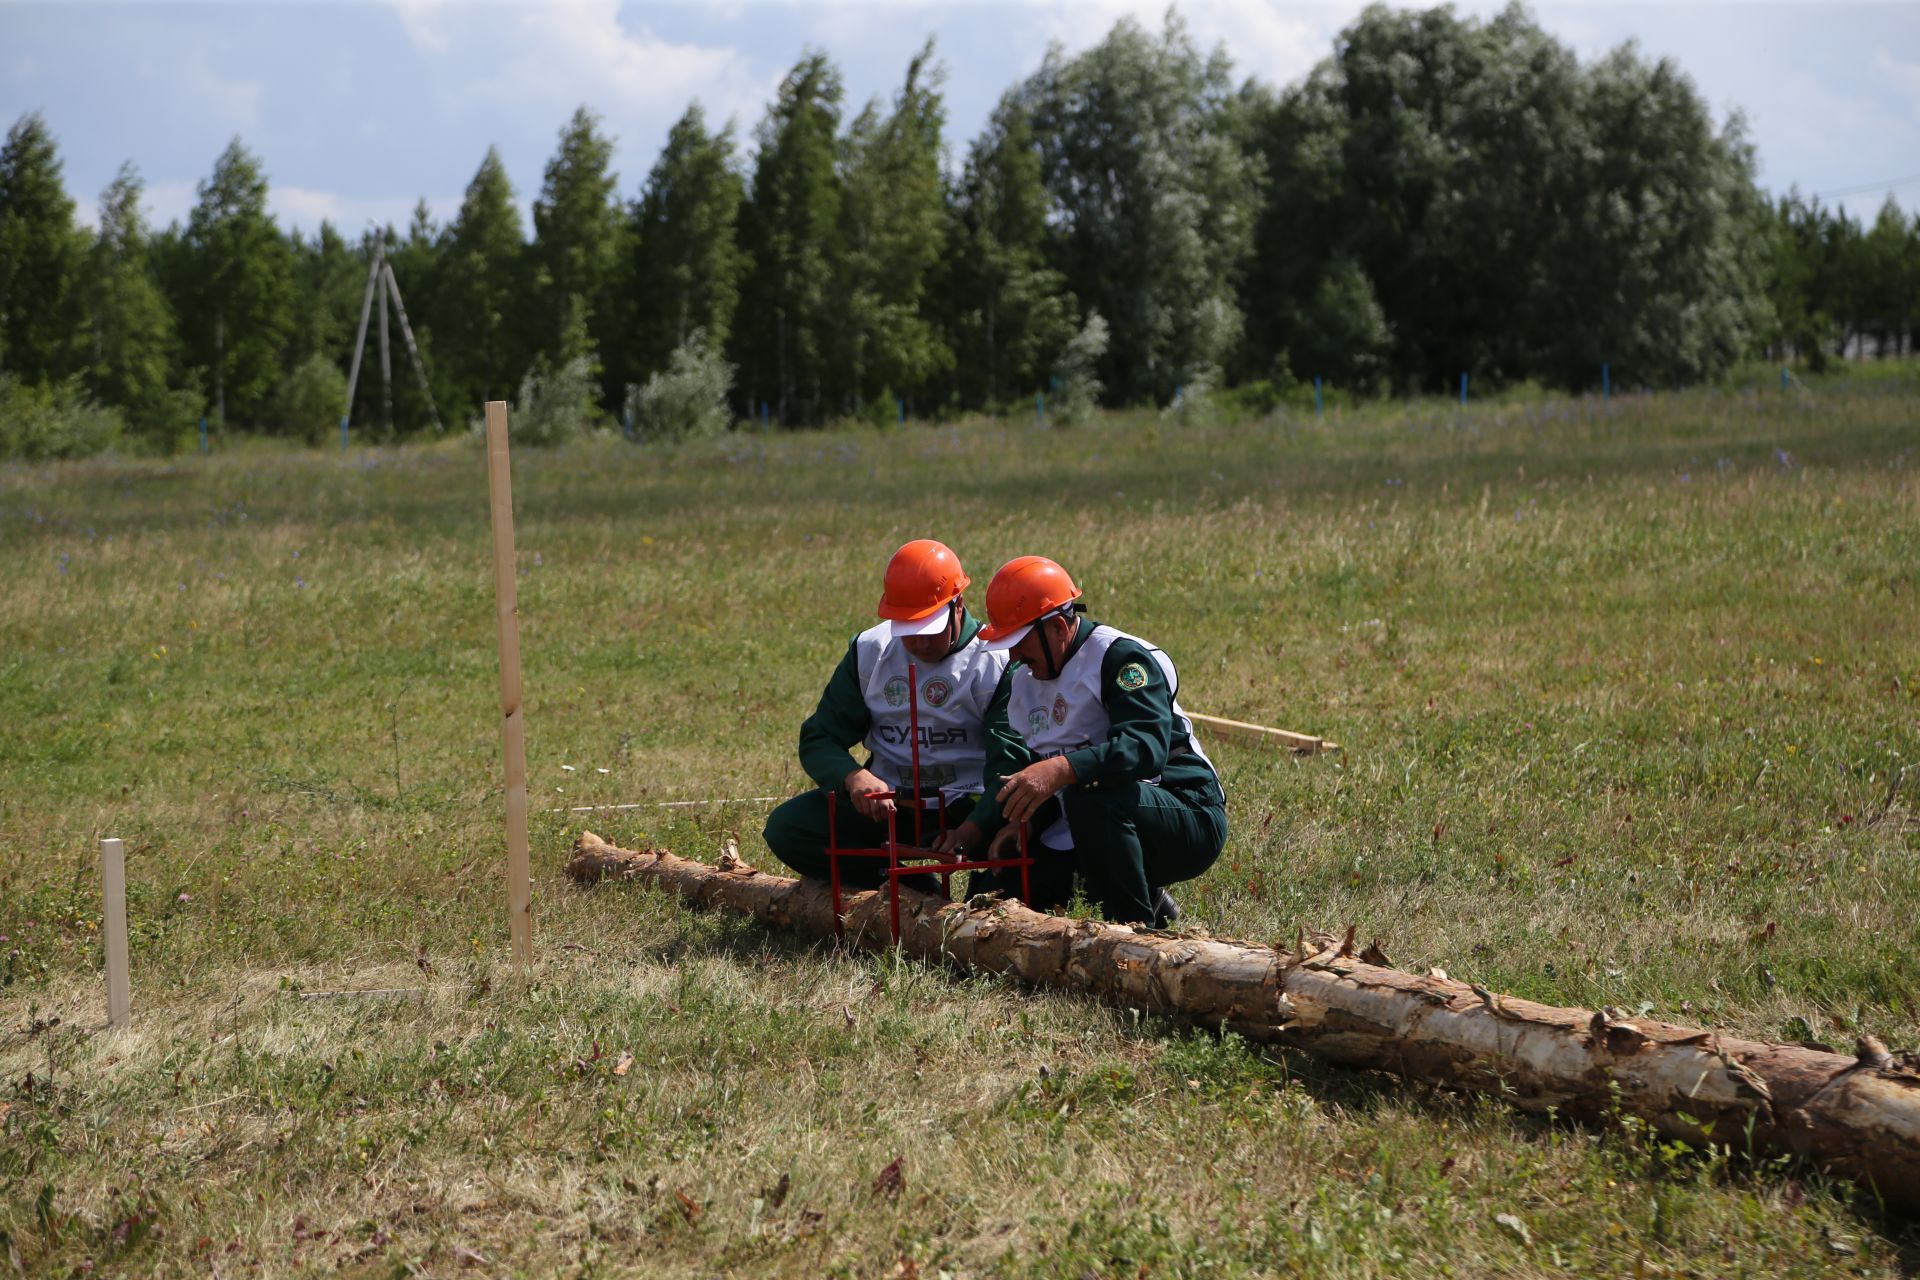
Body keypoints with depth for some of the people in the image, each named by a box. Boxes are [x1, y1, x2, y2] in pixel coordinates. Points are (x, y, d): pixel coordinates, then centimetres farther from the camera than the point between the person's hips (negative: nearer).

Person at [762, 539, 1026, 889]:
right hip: (887, 802, 4)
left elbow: (1009, 763, -18)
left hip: (966, 807, -4)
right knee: (785, 827, -17)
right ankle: (915, 889, -15)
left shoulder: (999, 661, -7)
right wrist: (853, 777, -21)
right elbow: (819, 739, 4)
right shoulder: (869, 652, 5)